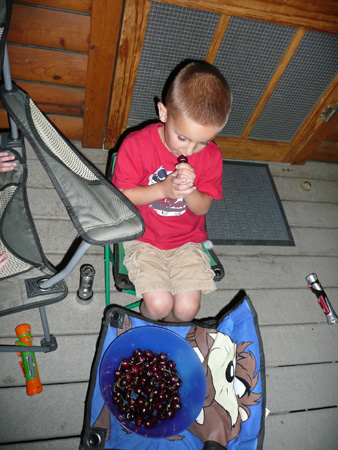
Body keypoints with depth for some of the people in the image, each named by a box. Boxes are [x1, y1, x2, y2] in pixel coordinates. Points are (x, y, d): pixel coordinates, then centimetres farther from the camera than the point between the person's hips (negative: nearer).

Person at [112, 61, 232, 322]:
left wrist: (189, 191, -27)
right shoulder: (136, 145, -16)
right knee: (159, 304, -17)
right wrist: (163, 189, -26)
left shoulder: (211, 156, -8)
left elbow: (203, 207, -4)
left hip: (186, 240, 2)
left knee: (187, 309, -10)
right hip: (143, 237, -2)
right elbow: (122, 195, -11)